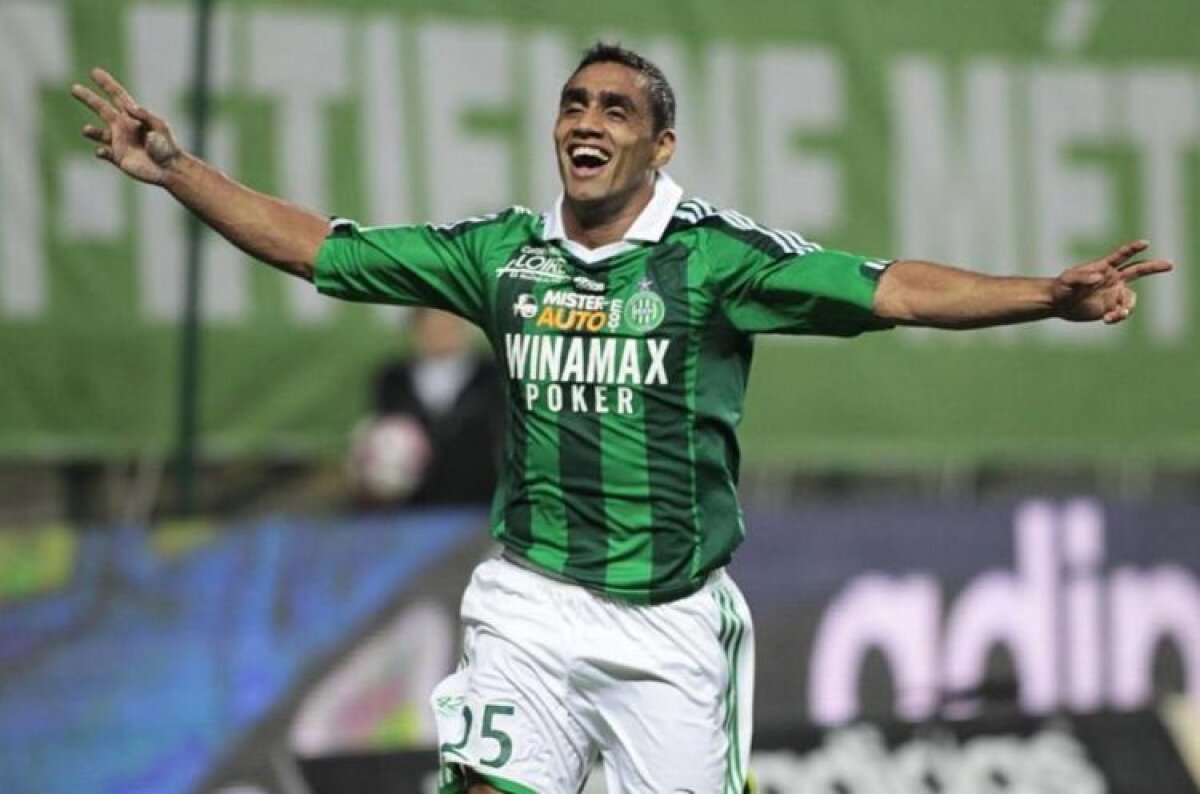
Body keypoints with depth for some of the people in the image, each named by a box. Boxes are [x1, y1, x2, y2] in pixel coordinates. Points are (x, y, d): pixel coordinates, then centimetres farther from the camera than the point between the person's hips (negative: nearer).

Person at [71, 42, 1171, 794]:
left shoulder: (717, 254, -4)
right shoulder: (504, 252, 6)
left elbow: (890, 291, -13)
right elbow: (319, 249, 12)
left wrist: (1050, 295, -26)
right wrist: (174, 168, 7)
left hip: (672, 623, -2)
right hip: (532, 607, 2)